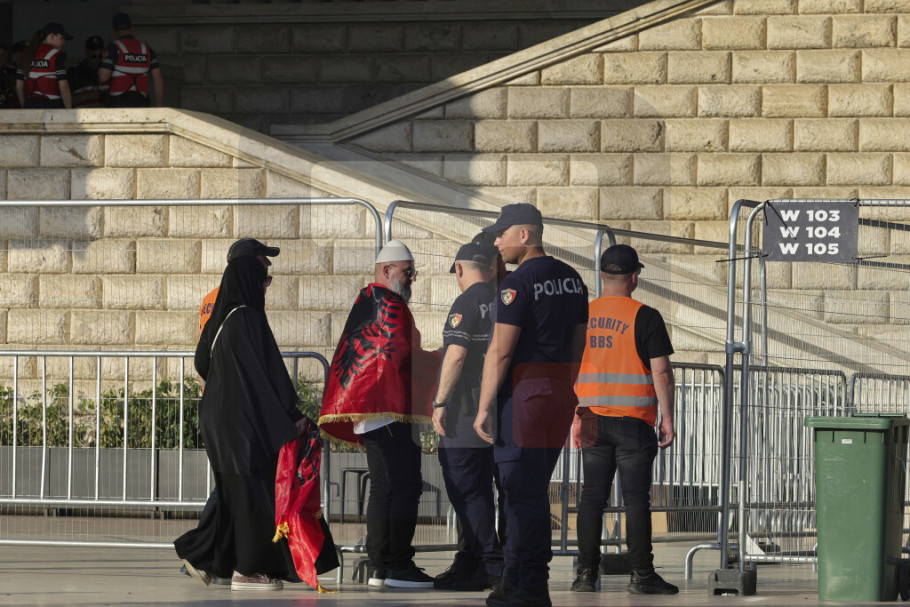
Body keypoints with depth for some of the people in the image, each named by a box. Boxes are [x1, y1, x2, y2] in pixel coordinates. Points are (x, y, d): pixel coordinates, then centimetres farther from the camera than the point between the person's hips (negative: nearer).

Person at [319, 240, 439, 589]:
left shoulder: (364, 303, 21)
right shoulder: (389, 304, -9)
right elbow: (403, 354, -16)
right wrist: (443, 363, -4)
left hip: (368, 411, 11)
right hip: (390, 408, -10)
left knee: (384, 487, 11)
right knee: (406, 485, -11)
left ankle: (379, 567, 9)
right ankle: (399, 566, -14)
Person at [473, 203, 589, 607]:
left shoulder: (518, 283, -13)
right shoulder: (572, 279, 12)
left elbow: (500, 351, -16)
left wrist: (484, 408, -13)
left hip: (523, 392, -8)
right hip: (560, 393, 8)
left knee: (525, 493, -4)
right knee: (531, 490, 15)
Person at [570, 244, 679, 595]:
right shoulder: (645, 317, -7)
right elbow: (661, 372, -9)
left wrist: (576, 418, 14)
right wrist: (667, 417, -3)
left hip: (593, 420, 4)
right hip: (633, 421, -4)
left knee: (592, 497, 7)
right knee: (636, 498, -2)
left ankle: (586, 573, 5)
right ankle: (641, 575, -2)